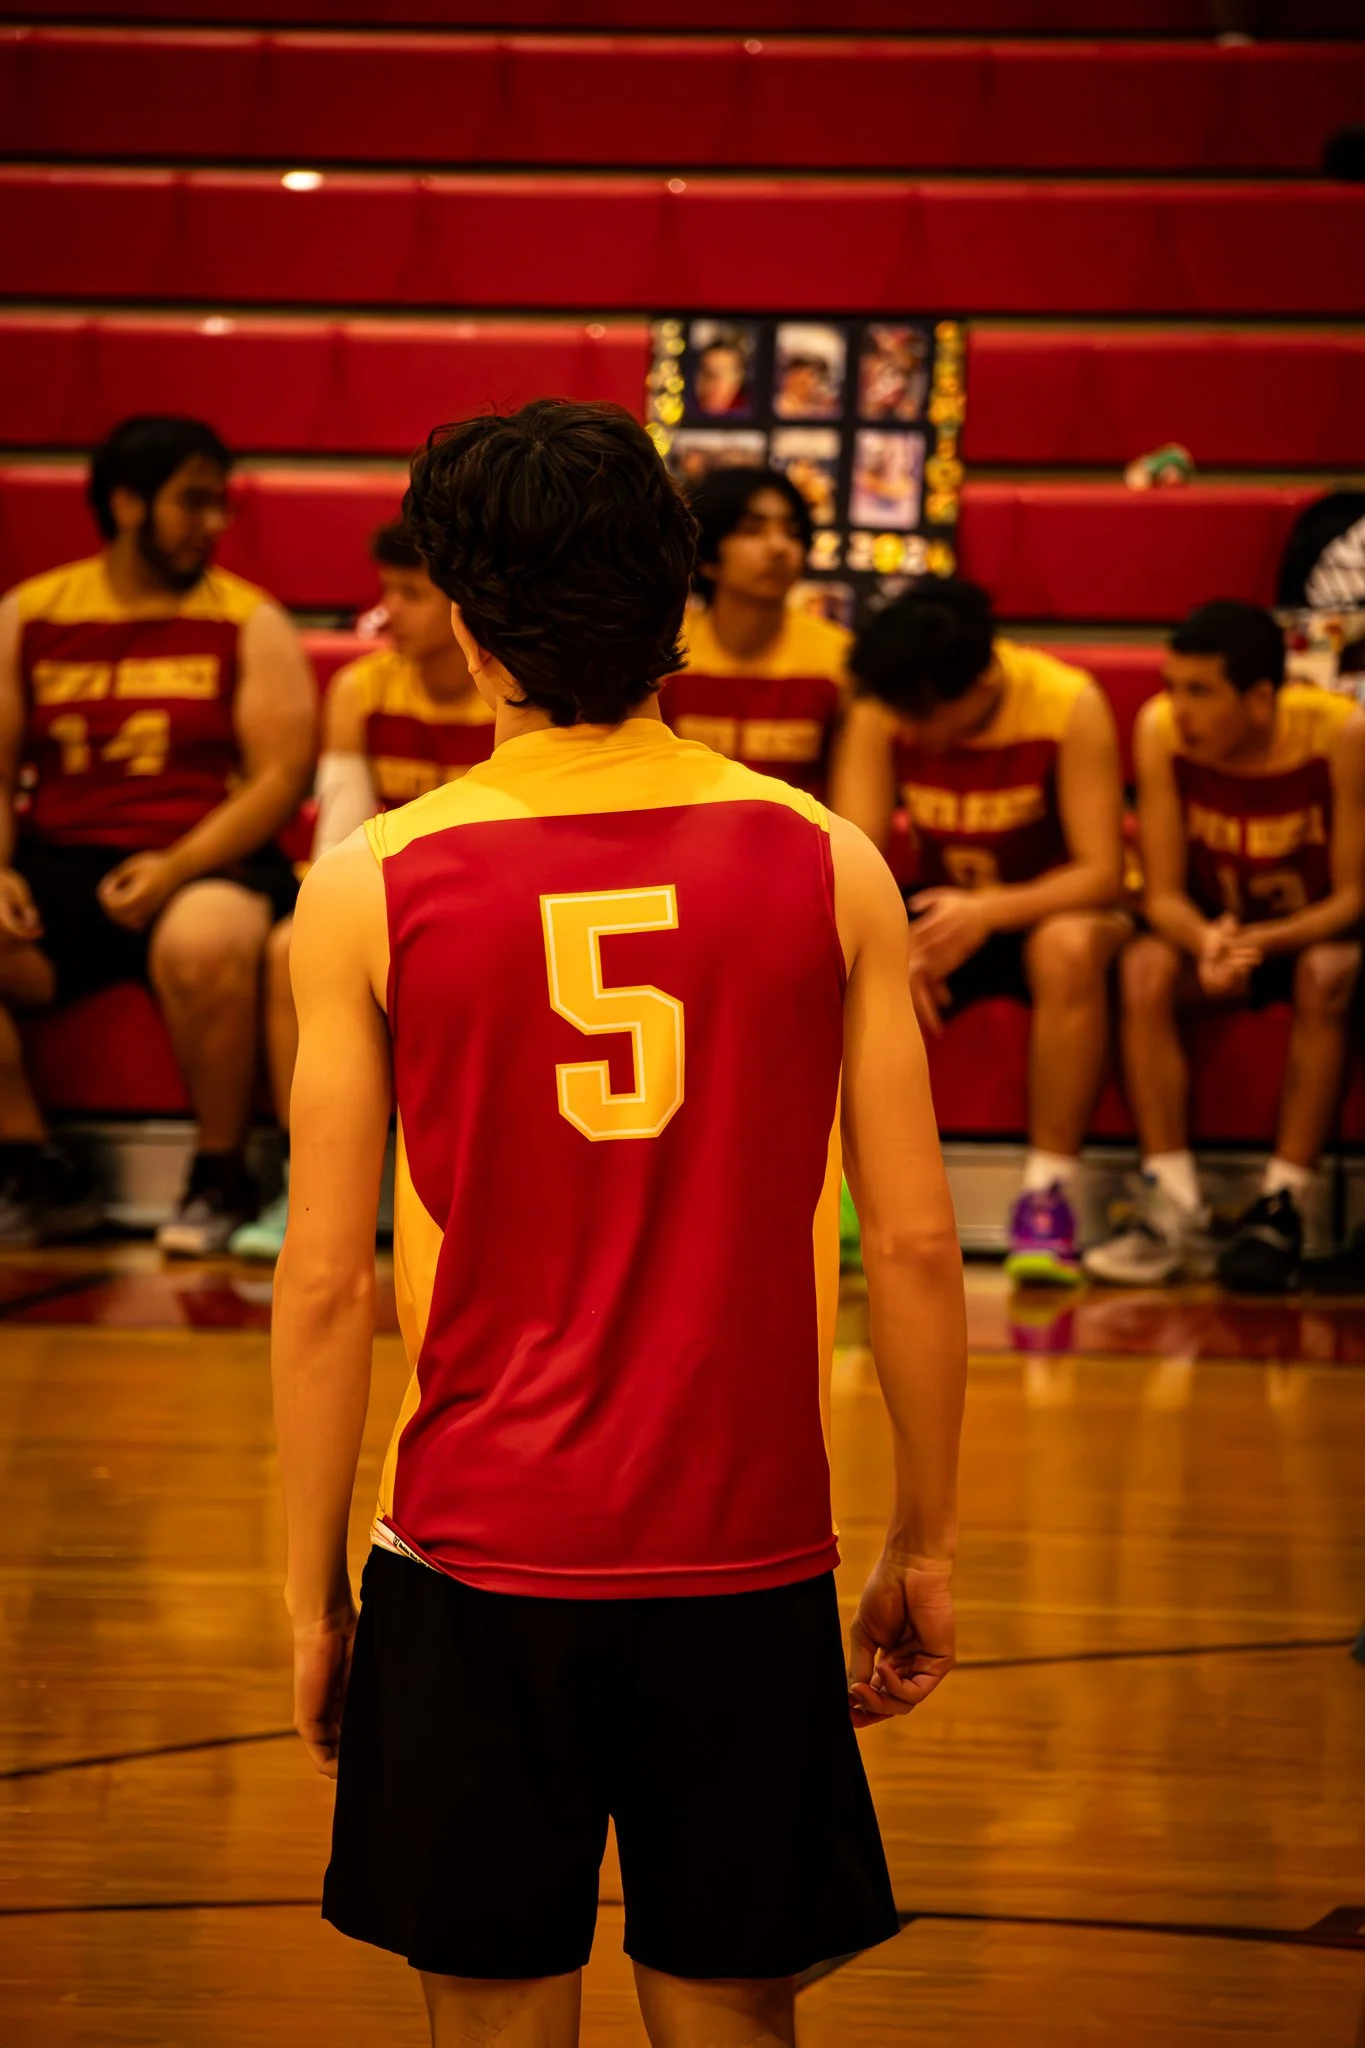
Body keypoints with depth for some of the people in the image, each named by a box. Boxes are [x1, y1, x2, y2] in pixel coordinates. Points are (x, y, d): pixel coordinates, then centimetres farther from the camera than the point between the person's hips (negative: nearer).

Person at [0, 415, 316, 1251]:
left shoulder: (248, 622, 5)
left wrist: (175, 869, -17)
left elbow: (283, 775, -4)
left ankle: (220, 1179, -16)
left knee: (204, 940, -38)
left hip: (207, 861, -3)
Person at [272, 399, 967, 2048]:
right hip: (747, 1554, 1)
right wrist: (926, 1544, 9)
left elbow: (327, 1283, -5)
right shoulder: (825, 864, -2)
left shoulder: (372, 887, -5)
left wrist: (312, 1590, 5)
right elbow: (914, 1245, -2)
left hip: (478, 1557, -1)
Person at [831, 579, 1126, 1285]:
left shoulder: (1071, 706, -24)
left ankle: (1048, 1194, -32)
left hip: (1048, 905, -3)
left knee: (1068, 947, -39)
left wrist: (989, 912, -42)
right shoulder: (882, 711, -15)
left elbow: (1101, 874, -25)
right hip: (944, 905, 3)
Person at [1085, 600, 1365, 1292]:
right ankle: (1176, 1209, -31)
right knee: (1145, 967, -28)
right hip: (1212, 928, 2)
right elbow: (1164, 896, -14)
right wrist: (1208, 943, -37)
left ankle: (1280, 1208, -33)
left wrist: (1262, 942, -38)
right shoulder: (1161, 730, -17)